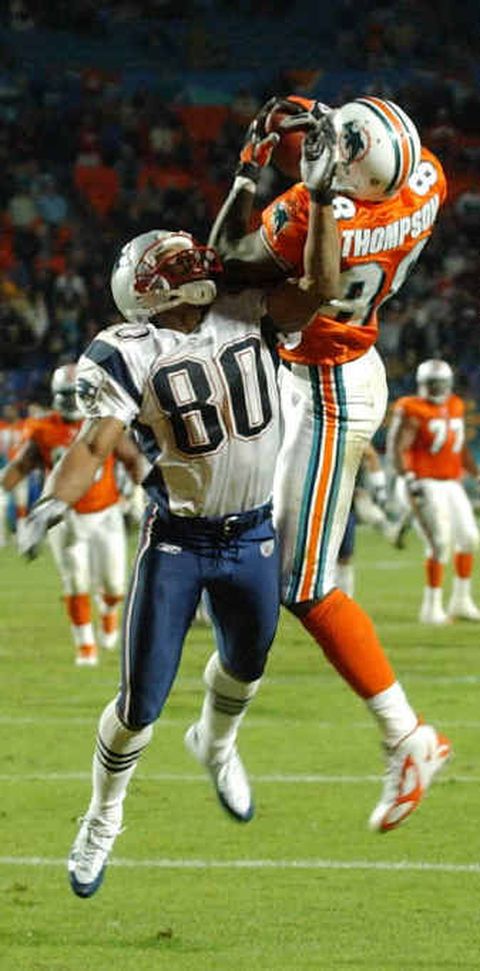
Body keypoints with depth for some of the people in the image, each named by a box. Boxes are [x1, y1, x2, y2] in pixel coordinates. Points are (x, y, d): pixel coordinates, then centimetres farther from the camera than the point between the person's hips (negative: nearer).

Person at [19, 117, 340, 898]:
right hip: (176, 543, -4)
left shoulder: (247, 318, -2)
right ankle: (103, 819, 21)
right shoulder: (126, 356, -15)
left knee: (245, 664, 25)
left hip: (252, 537, 4)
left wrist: (322, 196, -19)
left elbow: (318, 285, -14)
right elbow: (96, 442, -25)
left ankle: (216, 744, 59)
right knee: (141, 701, -3)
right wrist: (52, 504, -43)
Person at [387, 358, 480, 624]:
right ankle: (431, 607, -9)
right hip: (425, 486, -8)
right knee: (440, 544, -16)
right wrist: (408, 479, -28)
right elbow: (396, 447, -17)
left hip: (450, 485, 8)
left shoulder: (454, 407, 13)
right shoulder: (412, 412, -11)